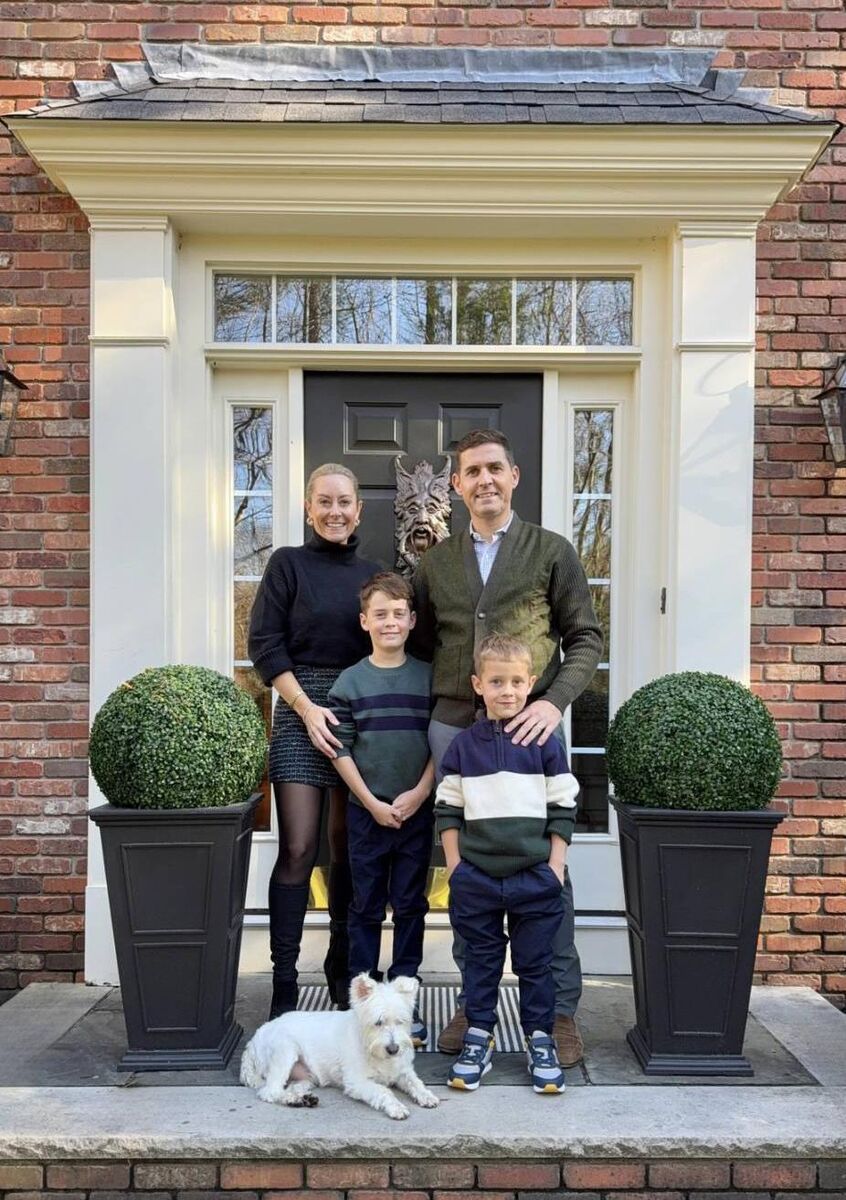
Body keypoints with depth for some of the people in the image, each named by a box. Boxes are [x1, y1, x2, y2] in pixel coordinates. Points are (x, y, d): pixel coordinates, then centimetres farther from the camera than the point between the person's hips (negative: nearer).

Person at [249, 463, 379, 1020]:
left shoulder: (371, 572, 13)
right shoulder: (289, 563, 2)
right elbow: (265, 644, -4)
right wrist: (308, 707, -12)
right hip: (301, 710, -3)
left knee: (350, 847, 9)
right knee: (298, 848, -8)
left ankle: (343, 964, 23)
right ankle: (284, 981, 0)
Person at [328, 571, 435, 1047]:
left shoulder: (429, 677, 1)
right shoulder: (350, 682, -2)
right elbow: (341, 749, -3)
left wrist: (419, 793, -10)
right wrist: (373, 803, -9)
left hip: (417, 811, 1)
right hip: (366, 812, -1)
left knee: (411, 905, 9)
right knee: (366, 907, 9)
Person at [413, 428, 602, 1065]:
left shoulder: (552, 551, 5)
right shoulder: (436, 563, 14)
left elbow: (586, 638, 2)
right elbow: (422, 647, 19)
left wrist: (554, 701, -13)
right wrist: (429, 714, 7)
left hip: (529, 726, -3)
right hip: (453, 727, 3)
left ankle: (560, 1007, 15)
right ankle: (475, 1000, 24)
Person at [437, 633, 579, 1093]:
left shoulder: (545, 743, -2)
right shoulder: (463, 745, 0)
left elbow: (563, 810, 2)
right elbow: (448, 810, 5)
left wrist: (555, 868, -3)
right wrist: (455, 867, -1)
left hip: (534, 877, -1)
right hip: (476, 877, 1)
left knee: (535, 963, 10)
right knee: (481, 961, 13)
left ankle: (540, 1039, 25)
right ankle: (478, 1037, 27)